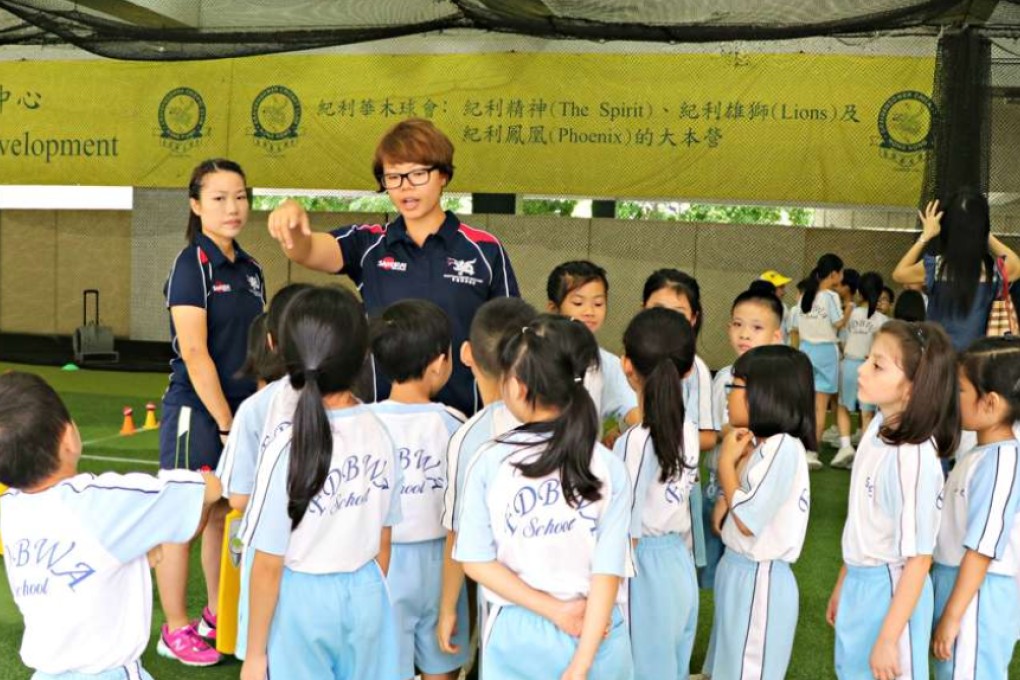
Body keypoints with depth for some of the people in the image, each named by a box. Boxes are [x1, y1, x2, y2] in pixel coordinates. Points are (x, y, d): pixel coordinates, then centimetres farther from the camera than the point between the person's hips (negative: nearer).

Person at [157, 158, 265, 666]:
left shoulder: (249, 269, 10)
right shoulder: (192, 264, -11)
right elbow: (194, 353, -16)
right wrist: (225, 422, -16)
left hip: (240, 410, 7)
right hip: (196, 410, -7)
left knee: (223, 516, 15)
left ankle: (218, 617, 28)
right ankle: (175, 632, 14)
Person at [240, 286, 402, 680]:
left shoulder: (289, 445, -19)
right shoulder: (379, 433, -6)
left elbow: (269, 565, -15)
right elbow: (383, 543, 4)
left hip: (302, 602, -4)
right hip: (366, 595, 4)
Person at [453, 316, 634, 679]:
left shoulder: (489, 462, -9)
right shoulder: (609, 467, -8)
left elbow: (476, 561, -9)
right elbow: (608, 573, -12)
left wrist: (554, 609, -8)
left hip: (518, 635, 0)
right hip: (594, 639, 1)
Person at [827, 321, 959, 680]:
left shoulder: (914, 458, -27)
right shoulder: (878, 428, -3)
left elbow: (918, 559, -21)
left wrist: (888, 640, -17)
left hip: (892, 590, -8)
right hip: (859, 583, 8)